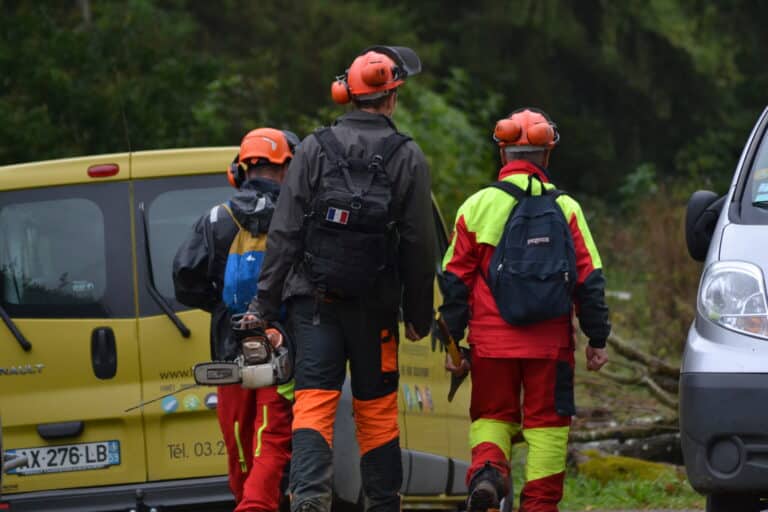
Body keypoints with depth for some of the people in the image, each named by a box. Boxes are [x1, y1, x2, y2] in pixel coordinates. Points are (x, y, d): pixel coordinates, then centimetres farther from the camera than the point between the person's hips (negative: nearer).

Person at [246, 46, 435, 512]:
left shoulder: (314, 150, -1)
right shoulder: (408, 158, -1)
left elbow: (285, 233, -3)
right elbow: (419, 246, 1)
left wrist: (266, 303, 0)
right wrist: (419, 315, 10)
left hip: (314, 299, 0)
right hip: (376, 304, 0)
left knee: (315, 400, -5)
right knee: (377, 408, 10)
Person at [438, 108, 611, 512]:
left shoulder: (477, 206, 2)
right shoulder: (565, 209, 1)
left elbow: (455, 280, 4)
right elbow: (589, 279, 2)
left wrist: (452, 341, 10)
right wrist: (597, 339, 8)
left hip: (492, 341, 1)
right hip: (550, 342, -1)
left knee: (491, 415, 13)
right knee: (546, 422, 7)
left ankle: (487, 469, -15)